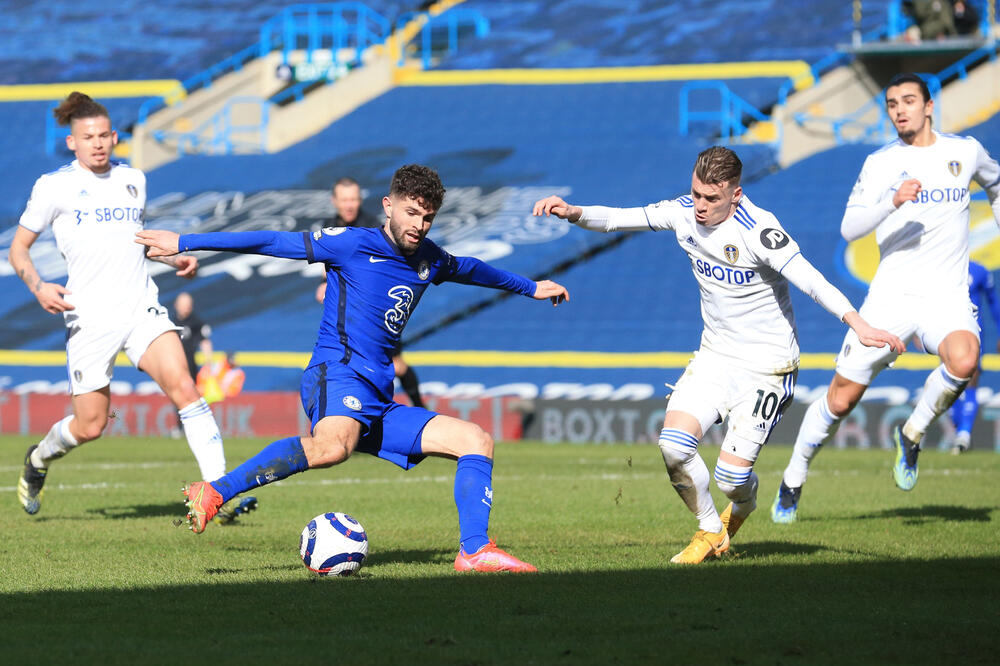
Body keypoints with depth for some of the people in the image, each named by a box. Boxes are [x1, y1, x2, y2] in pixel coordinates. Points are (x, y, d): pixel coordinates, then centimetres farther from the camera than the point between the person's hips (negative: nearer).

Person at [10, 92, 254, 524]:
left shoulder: (133, 180, 14)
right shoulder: (54, 186, 1)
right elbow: (18, 248, 6)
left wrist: (174, 259, 13)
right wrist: (38, 287, -12)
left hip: (142, 309, 3)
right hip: (89, 317, -3)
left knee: (183, 387, -19)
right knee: (90, 426, 1)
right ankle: (38, 460, 35)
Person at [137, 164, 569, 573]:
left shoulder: (428, 260, 19)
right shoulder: (353, 244, -1)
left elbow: (470, 270, 42)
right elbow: (271, 242, -2)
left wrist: (530, 288, 57)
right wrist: (184, 243, -2)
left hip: (378, 403, 8)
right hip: (338, 375, -8)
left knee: (476, 441, 0)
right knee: (332, 447, -40)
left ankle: (474, 551, -6)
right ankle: (213, 494, -36)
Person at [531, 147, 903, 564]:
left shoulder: (758, 230, -25)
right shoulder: (684, 213, -5)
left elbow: (809, 280, -33)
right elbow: (617, 219, 2)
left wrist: (858, 324, -45)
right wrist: (573, 213, -18)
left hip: (766, 366, -6)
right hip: (715, 355, 6)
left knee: (731, 476, -10)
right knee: (673, 444, -14)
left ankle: (743, 505, 30)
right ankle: (710, 531, 11)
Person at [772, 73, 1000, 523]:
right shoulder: (880, 163, 2)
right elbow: (849, 229, -9)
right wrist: (893, 202, -24)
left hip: (947, 296, 0)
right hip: (891, 296, 0)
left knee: (963, 361, -33)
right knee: (841, 398, 0)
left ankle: (911, 435, -6)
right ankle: (792, 481, 21)